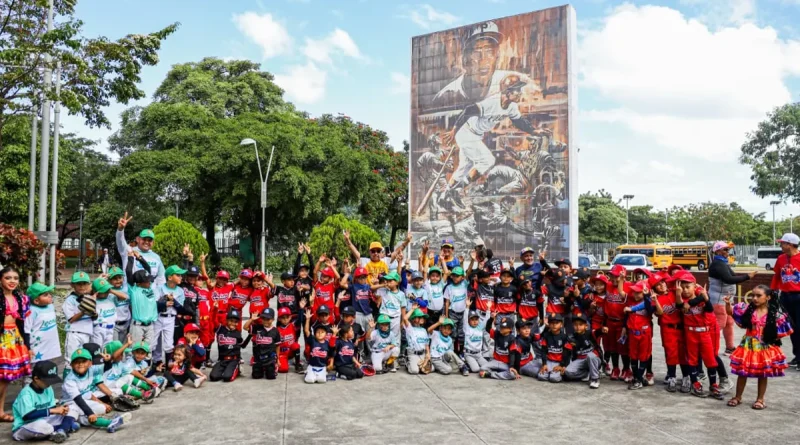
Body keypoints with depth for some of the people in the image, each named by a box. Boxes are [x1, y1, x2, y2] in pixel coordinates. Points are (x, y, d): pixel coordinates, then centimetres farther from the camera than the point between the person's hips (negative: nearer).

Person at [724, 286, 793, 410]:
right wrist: (728, 303, -22)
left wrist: (772, 339, -11)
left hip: (765, 347, -1)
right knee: (742, 372, 8)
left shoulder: (774, 313, -9)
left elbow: (780, 331, -2)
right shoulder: (748, 308, -5)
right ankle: (737, 397, 22)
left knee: (763, 374, 9)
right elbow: (731, 311, -4)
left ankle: (760, 399, 24)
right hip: (748, 346, 1)